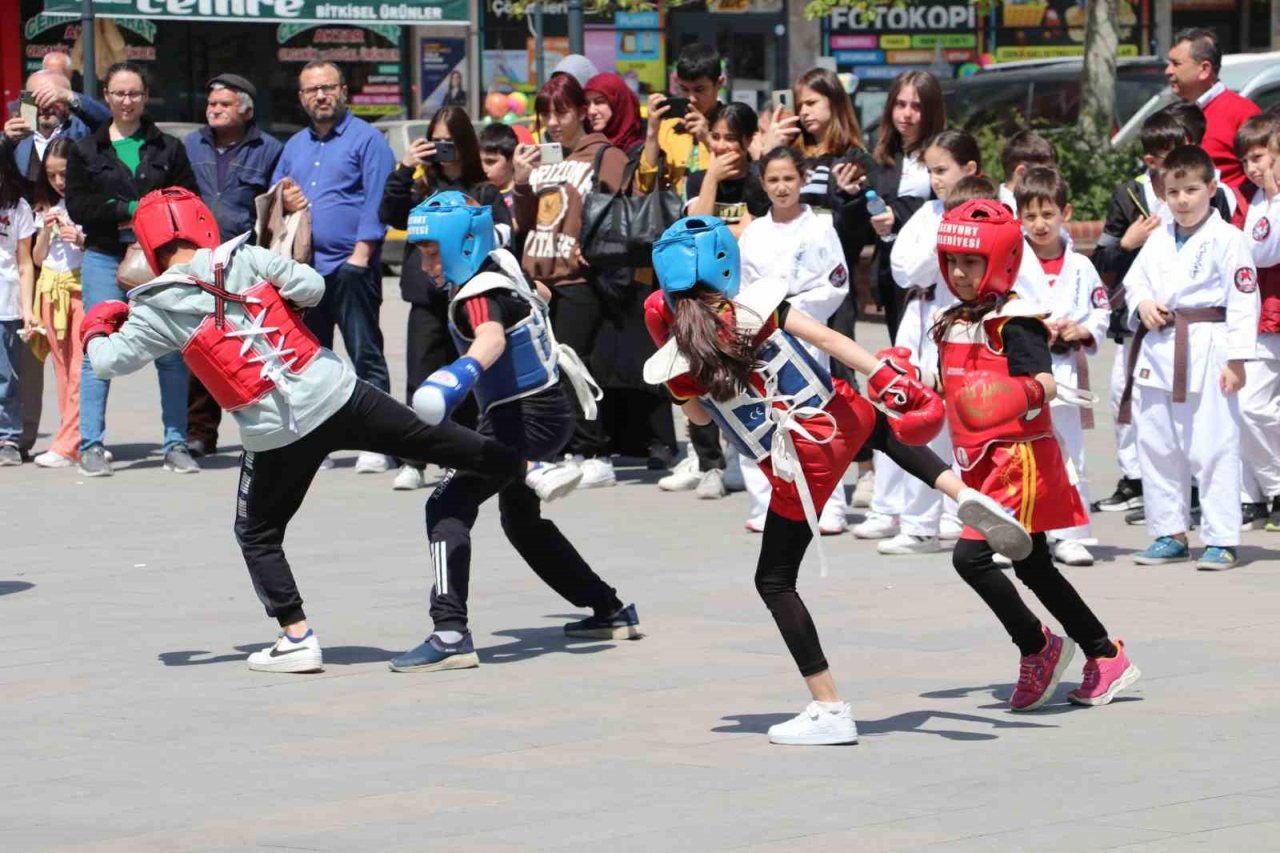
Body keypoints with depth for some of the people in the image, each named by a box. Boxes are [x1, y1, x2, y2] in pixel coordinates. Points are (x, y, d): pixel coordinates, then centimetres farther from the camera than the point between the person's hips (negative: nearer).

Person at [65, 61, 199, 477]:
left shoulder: (168, 149, 12)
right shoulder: (86, 150, 10)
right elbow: (77, 207, 0)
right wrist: (130, 209, -10)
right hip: (104, 259, -1)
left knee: (172, 352, -3)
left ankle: (176, 444, 3)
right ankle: (92, 446, -1)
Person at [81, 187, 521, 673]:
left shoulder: (157, 309, -2)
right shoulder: (243, 257, 2)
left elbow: (108, 361, 1)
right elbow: (312, 288, -3)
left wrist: (95, 328, 22)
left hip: (276, 434, -2)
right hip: (340, 395, 2)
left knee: (258, 536, 16)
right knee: (444, 444, 13)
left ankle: (298, 639, 9)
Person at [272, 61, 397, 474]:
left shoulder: (365, 139, -1)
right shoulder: (294, 146, 20)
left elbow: (377, 200, -8)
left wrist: (362, 253, -16)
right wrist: (283, 200, 2)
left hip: (350, 266, -7)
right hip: (304, 266, 7)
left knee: (365, 355, -7)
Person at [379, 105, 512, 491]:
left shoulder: (485, 191, 5)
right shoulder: (421, 187, 10)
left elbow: (504, 232, -2)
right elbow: (389, 214, -2)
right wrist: (403, 170, -9)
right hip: (427, 298, 1)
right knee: (421, 380, -3)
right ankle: (412, 463, -3)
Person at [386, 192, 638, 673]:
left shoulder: (478, 294, -23)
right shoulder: (501, 267, 5)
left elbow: (492, 339, -45)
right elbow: (536, 296, 27)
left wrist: (462, 373, -64)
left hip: (526, 418, -11)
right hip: (546, 411, 11)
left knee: (449, 505, -20)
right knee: (522, 517, 28)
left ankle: (451, 635, -32)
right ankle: (610, 612, 38)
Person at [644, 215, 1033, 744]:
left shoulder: (676, 366, -9)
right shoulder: (756, 306, -9)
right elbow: (829, 340, -15)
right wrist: (886, 375, -13)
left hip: (797, 472, -3)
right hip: (842, 419, 3)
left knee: (775, 584, 13)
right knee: (888, 427, 40)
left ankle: (828, 709, 9)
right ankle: (962, 492, 16)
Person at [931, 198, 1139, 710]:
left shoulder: (1014, 323, -13)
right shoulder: (952, 325, 12)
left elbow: (1046, 383, -25)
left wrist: (1027, 391, -45)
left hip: (1020, 458, -9)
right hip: (980, 462, 9)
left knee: (971, 555, -18)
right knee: (1032, 567, 14)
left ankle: (1037, 646, 0)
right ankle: (1106, 658, 24)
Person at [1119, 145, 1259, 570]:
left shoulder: (1227, 239, -8)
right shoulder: (1159, 239, 11)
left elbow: (1243, 300, -10)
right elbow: (1134, 280, 22)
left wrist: (1236, 358, -14)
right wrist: (1142, 303, -2)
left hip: (1205, 352, -7)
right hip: (1158, 351, 7)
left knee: (1213, 448, -5)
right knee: (1156, 447, 12)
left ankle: (1221, 540, 1)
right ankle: (1169, 534, 24)